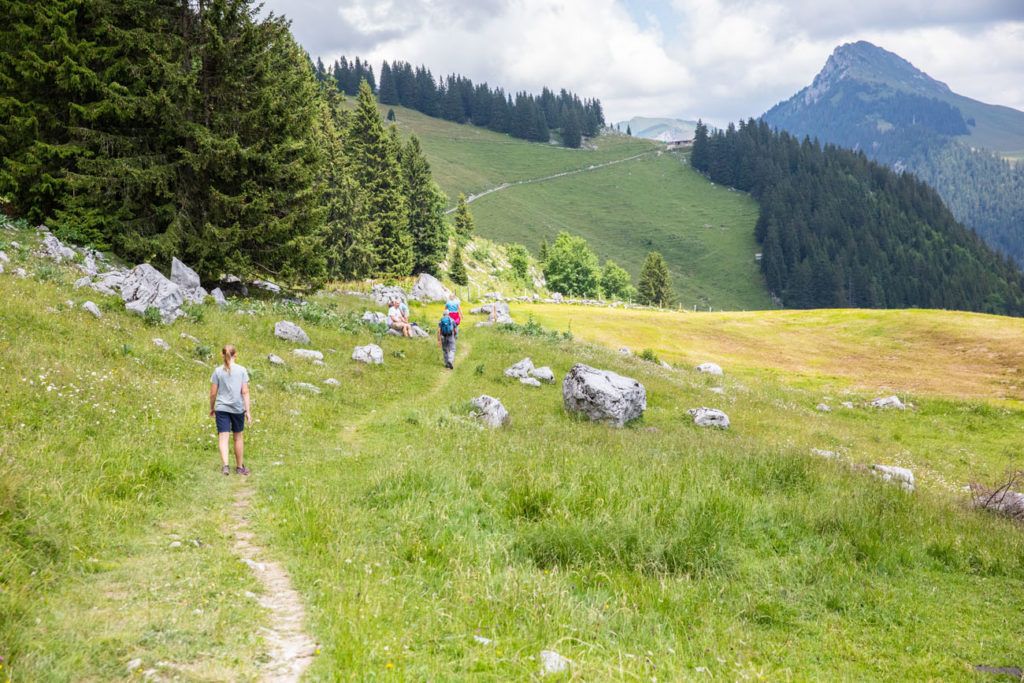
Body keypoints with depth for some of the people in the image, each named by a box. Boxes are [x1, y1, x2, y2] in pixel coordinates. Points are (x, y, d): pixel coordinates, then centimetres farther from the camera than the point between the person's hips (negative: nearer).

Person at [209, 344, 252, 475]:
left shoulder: (218, 371, -1)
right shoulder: (242, 370, -2)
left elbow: (213, 393, 0)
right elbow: (245, 392, -6)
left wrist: (211, 408, 14)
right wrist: (248, 411, -3)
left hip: (221, 408, -1)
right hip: (238, 409, 1)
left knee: (223, 437, -4)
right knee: (238, 437, 14)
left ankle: (225, 465, -22)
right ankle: (239, 467, 25)